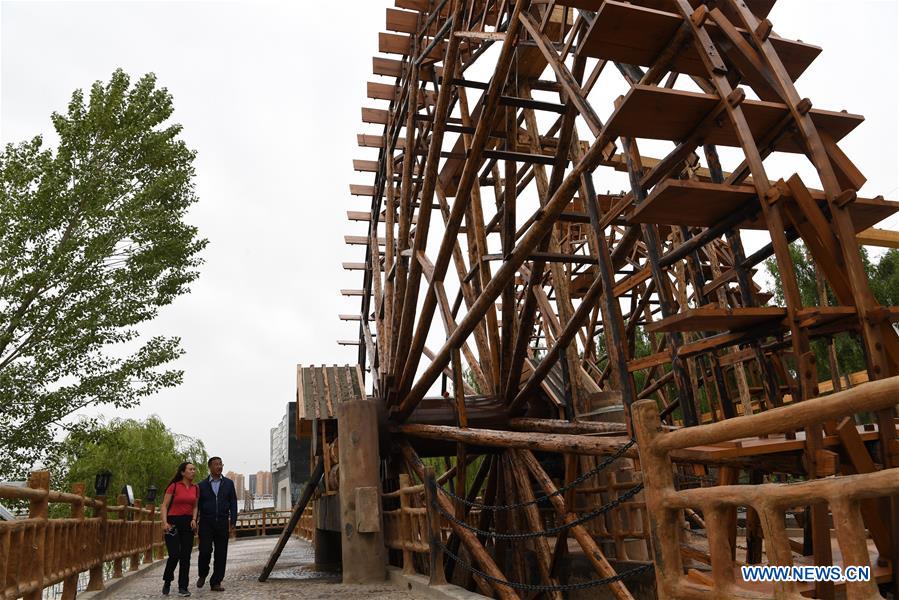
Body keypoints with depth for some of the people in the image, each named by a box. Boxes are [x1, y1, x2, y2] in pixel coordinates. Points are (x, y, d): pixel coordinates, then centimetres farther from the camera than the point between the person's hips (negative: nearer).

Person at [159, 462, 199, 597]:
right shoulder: (174, 486, -5)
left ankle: (183, 587, 11)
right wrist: (164, 522, -17)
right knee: (174, 555, -9)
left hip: (188, 523, 4)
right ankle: (167, 582, 17)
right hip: (173, 522, -4)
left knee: (185, 556, 2)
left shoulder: (196, 488, 8)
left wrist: (194, 519, -3)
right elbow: (164, 506, -6)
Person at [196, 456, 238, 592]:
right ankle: (202, 575, 21)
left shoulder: (228, 483, 8)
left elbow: (233, 504, 7)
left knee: (221, 554, 1)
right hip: (206, 523, -1)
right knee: (205, 551, -8)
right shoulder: (202, 485, 5)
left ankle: (216, 583, 12)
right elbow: (197, 505, 7)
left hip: (222, 523, 1)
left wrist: (232, 523, 0)